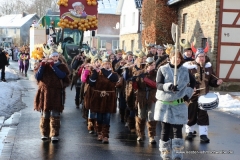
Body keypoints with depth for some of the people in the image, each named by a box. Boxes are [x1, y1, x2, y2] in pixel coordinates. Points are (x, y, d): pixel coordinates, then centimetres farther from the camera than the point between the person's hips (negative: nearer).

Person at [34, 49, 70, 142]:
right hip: (45, 93, 2)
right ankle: (44, 133, 19)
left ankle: (54, 135, -1)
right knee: (45, 114, 8)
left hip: (56, 94, -1)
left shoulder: (62, 66, 4)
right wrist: (42, 66, -16)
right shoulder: (44, 65, 7)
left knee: (55, 115, -4)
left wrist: (53, 65, -20)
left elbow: (62, 75, -16)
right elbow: (37, 77, -5)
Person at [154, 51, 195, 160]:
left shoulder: (185, 71, 6)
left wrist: (188, 93, 7)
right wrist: (169, 86, -32)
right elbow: (158, 85, -13)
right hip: (164, 103, -2)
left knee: (178, 130, -1)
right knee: (165, 130, 4)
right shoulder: (162, 69, -3)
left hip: (179, 104, 2)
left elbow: (193, 82, 21)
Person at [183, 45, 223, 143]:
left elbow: (211, 80, 11)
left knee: (203, 115, 3)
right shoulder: (189, 67, -12)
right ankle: (189, 132, 28)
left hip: (204, 96, 4)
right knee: (190, 114, 8)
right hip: (191, 96, -3)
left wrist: (217, 82, -9)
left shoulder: (208, 66, 5)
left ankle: (203, 135, 8)